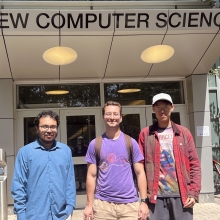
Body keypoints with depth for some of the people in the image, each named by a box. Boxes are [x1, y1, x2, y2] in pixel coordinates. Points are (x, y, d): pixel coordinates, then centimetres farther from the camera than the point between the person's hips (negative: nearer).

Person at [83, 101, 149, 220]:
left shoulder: (131, 142, 2)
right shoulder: (95, 144, 2)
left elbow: (140, 173, 2)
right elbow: (91, 175, 4)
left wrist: (143, 201, -4)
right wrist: (89, 204, 0)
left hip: (129, 204, 0)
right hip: (103, 204, 0)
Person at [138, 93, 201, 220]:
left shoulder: (184, 132, 7)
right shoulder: (145, 134, 5)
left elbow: (194, 164, 5)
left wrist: (193, 192, -3)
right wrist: (144, 194, -2)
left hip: (181, 195, 1)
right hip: (157, 196, 0)